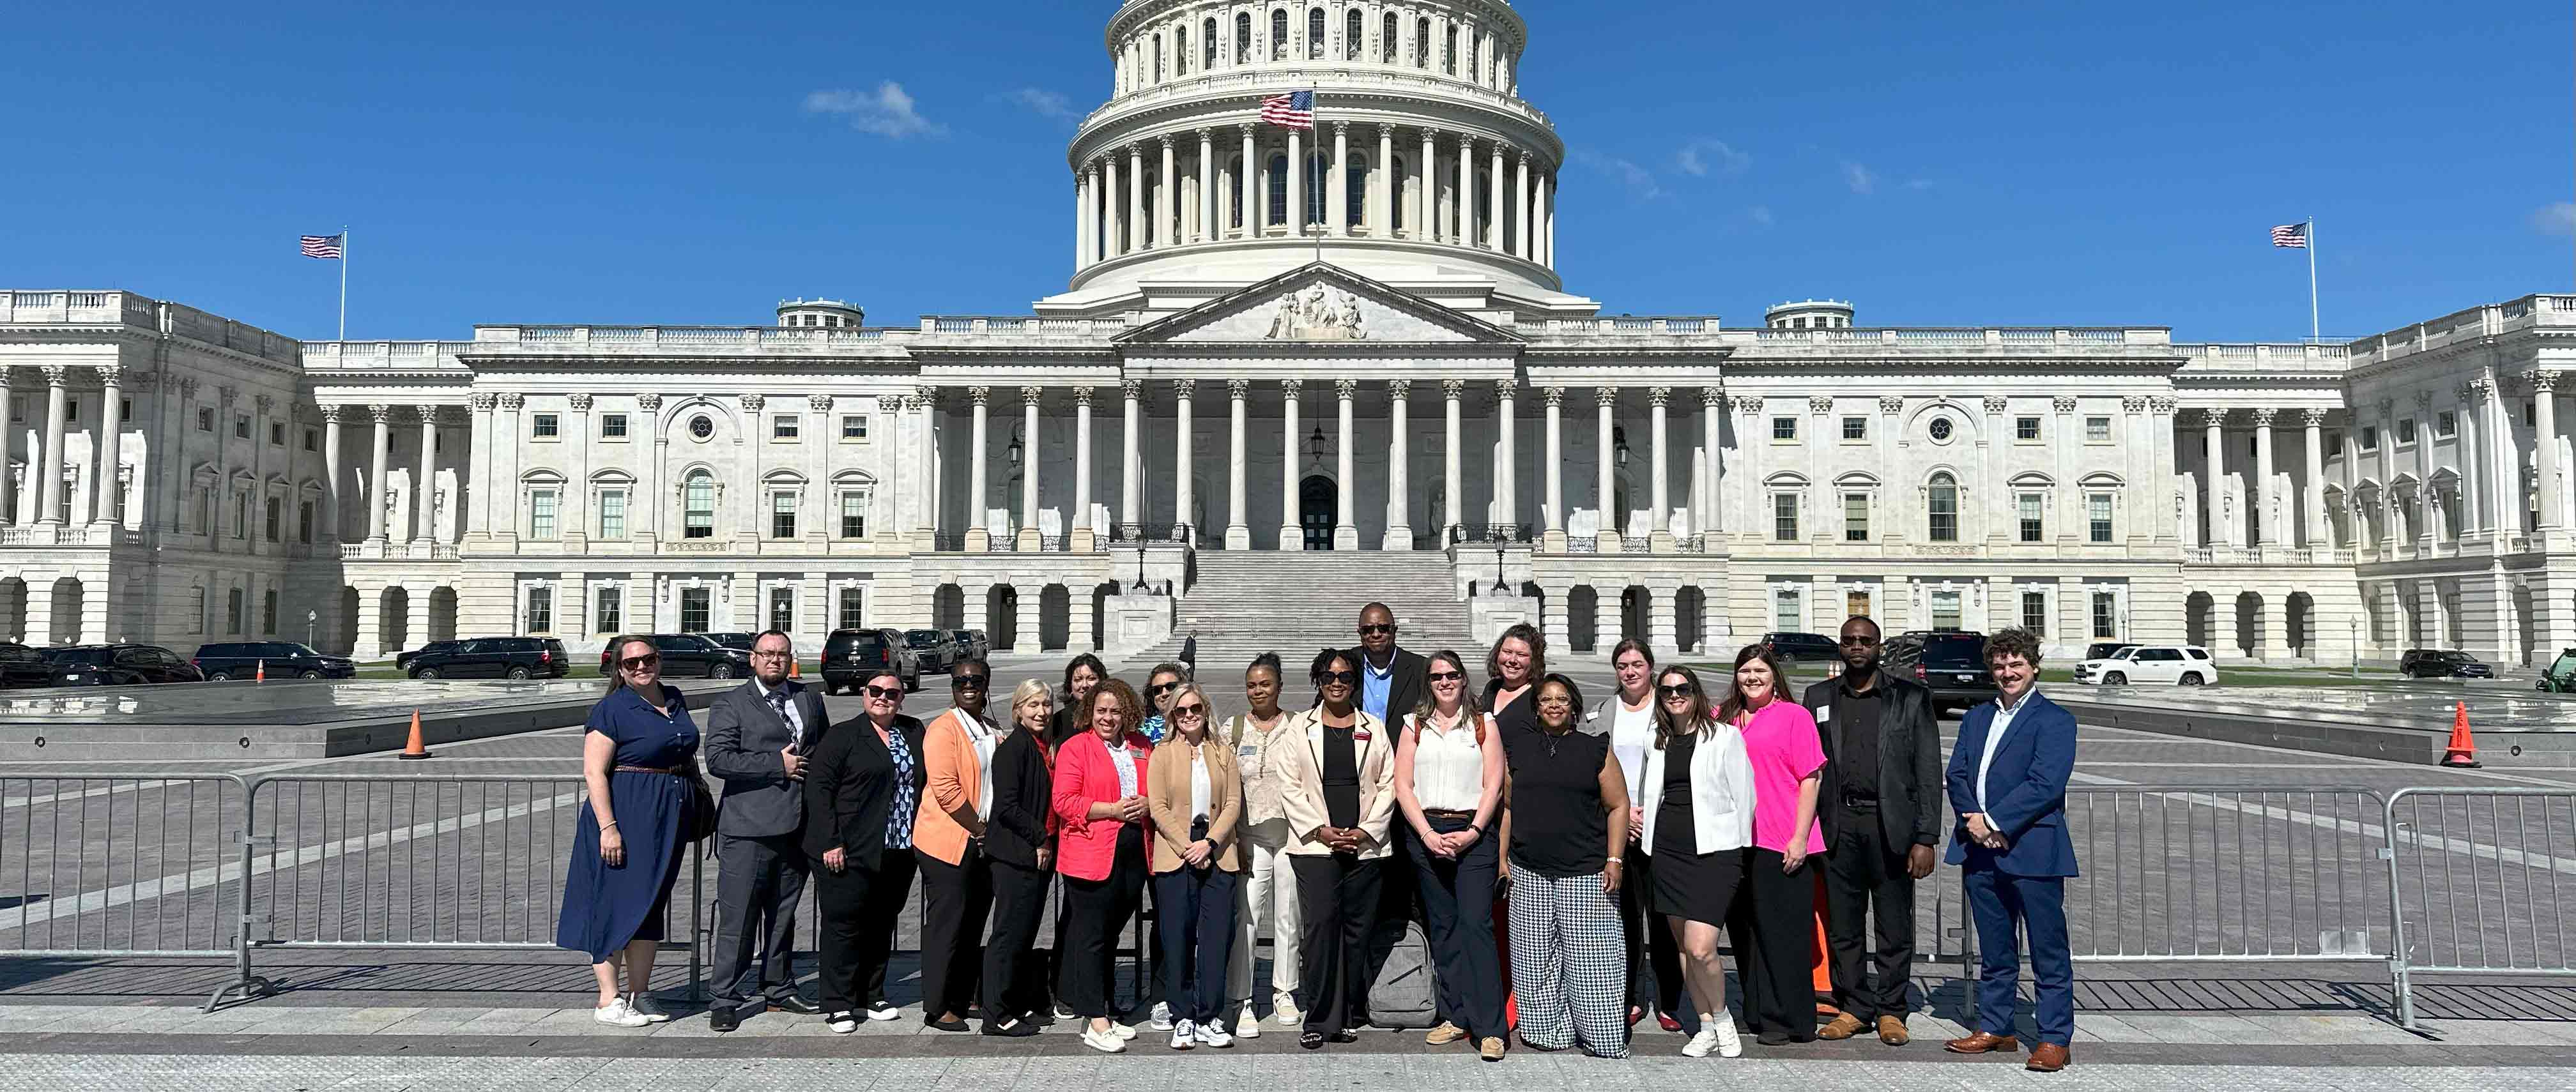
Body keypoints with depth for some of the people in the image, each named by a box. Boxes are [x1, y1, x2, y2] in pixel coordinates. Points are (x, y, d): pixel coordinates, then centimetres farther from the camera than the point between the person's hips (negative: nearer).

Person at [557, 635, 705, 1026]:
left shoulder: (675, 701, 11)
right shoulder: (611, 709, -9)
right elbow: (594, 773, -15)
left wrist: (698, 810, 16)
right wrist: (608, 827, -22)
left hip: (668, 820, 7)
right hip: (625, 815, -7)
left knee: (651, 904, 12)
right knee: (616, 904, -2)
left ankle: (639, 994, 21)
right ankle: (608, 1001, 6)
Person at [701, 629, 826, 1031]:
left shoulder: (810, 699, 14)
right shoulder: (731, 704, -1)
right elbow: (718, 759, -14)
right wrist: (777, 765, -15)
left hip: (797, 828, 5)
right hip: (749, 829, -5)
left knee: (783, 915, 15)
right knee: (738, 918, -4)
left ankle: (778, 990, 26)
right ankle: (726, 999, 4)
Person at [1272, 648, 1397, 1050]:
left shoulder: (1374, 729, 13)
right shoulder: (1300, 727, 8)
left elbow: (1388, 784, 8)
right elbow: (1290, 786, 2)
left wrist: (1366, 830, -4)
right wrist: (1320, 829, -8)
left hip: (1365, 846, 2)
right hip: (1315, 844, -2)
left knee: (1358, 930, 3)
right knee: (1319, 926, -10)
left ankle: (1347, 1016, 13)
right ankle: (1318, 1020, -4)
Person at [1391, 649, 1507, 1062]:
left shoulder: (1483, 724, 8)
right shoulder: (1414, 725, 12)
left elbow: (1494, 784, 1)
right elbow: (1403, 785, 4)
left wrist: (1472, 833, -10)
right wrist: (1428, 834, -7)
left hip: (1473, 834, -2)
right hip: (1425, 834, 3)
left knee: (1476, 924, -10)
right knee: (1442, 927, 6)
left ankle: (1489, 1028, -9)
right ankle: (1456, 1017, 13)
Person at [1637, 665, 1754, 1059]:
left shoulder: (1725, 736, -1)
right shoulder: (1656, 742, 13)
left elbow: (1743, 796, 1)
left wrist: (1739, 849, 2)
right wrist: (1639, 814, 13)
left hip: (1713, 851, -5)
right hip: (1667, 851, 5)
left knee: (1700, 949, -14)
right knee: (1683, 945, 8)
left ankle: (1722, 1019, 10)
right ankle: (1707, 1026, 21)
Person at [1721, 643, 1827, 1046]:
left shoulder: (1794, 715, -1)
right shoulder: (1723, 718, 13)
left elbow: (1811, 779, -4)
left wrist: (1800, 838, -11)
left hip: (1782, 846, -5)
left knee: (1783, 933, -2)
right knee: (1745, 931, 11)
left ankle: (1788, 1020, 8)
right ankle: (1757, 1013, 22)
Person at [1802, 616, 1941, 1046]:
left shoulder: (1911, 698, 4)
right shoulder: (1819, 697, 10)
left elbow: (1929, 773, 1)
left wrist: (1926, 839, -5)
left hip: (1890, 825, -2)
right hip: (1838, 827, 2)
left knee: (1895, 927, 4)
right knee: (1842, 927, 6)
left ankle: (1890, 1011, 17)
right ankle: (1853, 1007, 18)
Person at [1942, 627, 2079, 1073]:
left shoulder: (2054, 719, -3)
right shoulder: (1975, 718, 17)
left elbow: (2045, 784, -14)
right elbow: (1956, 776, 9)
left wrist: (1994, 821, -15)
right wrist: (1973, 823, -8)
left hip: (2032, 849, -6)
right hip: (1980, 850, 6)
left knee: (2049, 953, 1)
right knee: (1994, 952, 14)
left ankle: (2055, 1039, 7)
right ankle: (1995, 1028, 23)